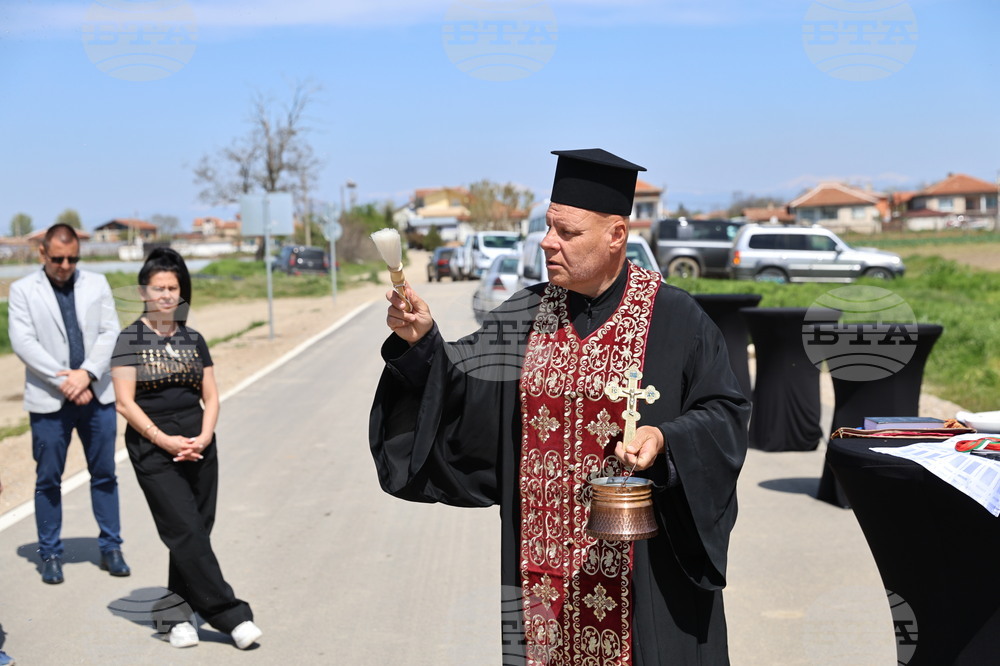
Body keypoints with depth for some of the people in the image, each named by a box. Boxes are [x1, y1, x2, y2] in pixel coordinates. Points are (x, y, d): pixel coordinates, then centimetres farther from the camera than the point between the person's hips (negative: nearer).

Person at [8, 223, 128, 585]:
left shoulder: (96, 283, 8)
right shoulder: (23, 290, 1)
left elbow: (110, 332, 1)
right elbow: (22, 342, -8)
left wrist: (87, 373, -14)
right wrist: (63, 381, -16)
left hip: (96, 395, 2)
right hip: (49, 401, -2)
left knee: (104, 474, 8)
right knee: (48, 480, 5)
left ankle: (111, 548, 18)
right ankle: (50, 555, 16)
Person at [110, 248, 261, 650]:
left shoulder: (193, 340, 11)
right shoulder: (131, 340, -1)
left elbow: (211, 397, 11)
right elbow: (126, 403, -7)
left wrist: (204, 436, -7)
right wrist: (164, 439, -15)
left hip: (198, 447, 5)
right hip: (153, 451, -4)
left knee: (195, 533, 5)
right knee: (187, 533, -9)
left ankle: (175, 616, 18)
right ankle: (231, 615, -6)